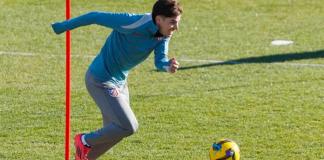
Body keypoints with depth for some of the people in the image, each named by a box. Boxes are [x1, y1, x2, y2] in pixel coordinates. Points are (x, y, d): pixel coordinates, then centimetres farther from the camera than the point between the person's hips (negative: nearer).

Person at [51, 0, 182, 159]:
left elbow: (160, 61, -12)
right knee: (128, 127, -16)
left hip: (120, 81, 9)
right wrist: (61, 27, -10)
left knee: (116, 131, 15)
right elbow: (95, 17, -20)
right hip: (101, 80, -9)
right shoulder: (132, 23, -29)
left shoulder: (164, 35, -6)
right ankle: (85, 141, 6)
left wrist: (169, 66, -38)